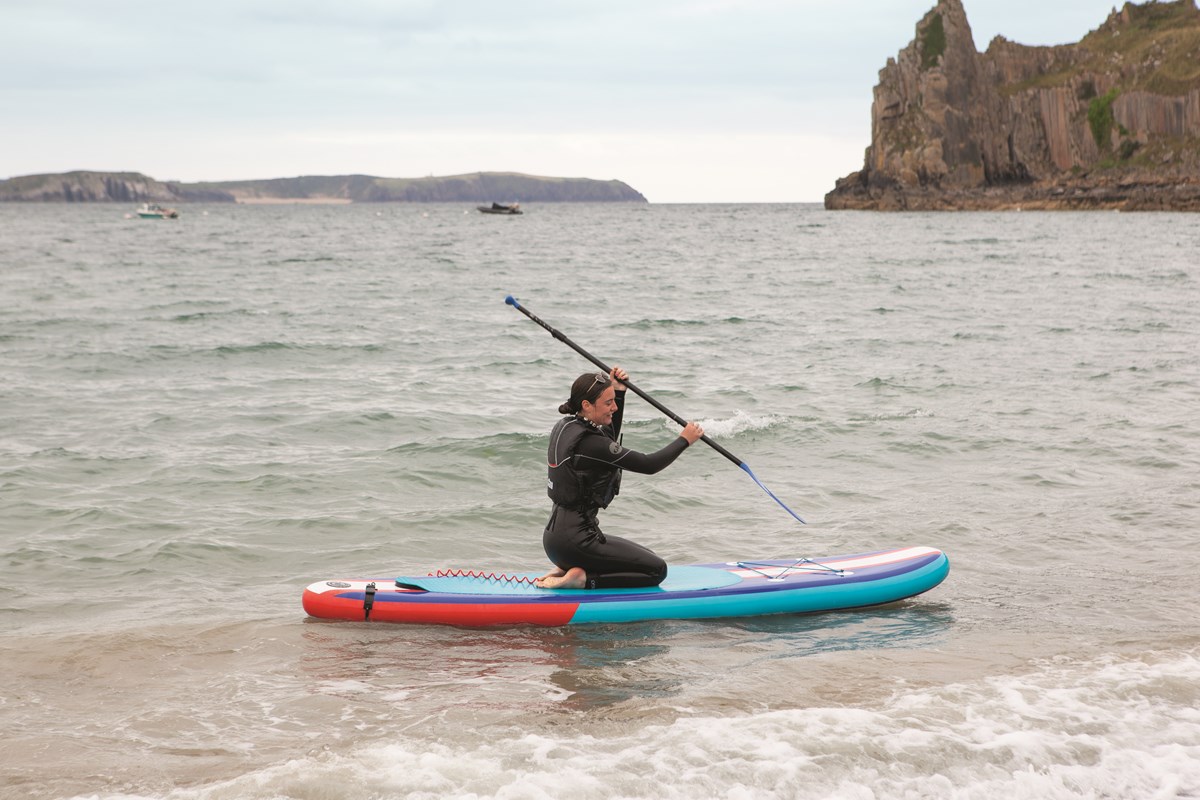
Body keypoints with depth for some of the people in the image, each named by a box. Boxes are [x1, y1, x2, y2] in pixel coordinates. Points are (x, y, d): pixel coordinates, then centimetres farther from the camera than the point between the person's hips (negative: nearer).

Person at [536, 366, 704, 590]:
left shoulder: (566, 427, 7)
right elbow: (648, 465, -15)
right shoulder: (587, 442, -21)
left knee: (649, 557, 23)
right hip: (573, 540, -10)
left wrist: (619, 393, 16)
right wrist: (684, 440, 0)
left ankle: (568, 568, 13)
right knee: (657, 570, -4)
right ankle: (582, 579, -10)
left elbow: (609, 439, 26)